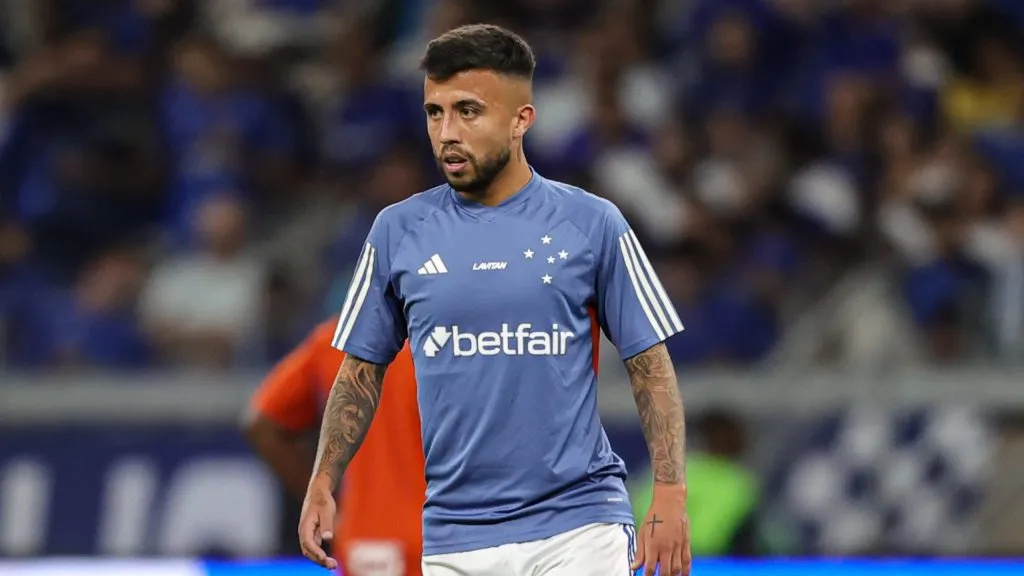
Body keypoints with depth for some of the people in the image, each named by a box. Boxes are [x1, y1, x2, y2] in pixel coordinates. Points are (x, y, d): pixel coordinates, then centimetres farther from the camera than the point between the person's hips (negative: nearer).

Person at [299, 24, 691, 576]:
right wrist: (324, 482, 0)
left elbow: (650, 366, 3)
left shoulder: (591, 224, 0)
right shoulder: (397, 231, 5)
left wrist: (670, 494, -7)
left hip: (577, 528, -2)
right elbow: (362, 371, 13)